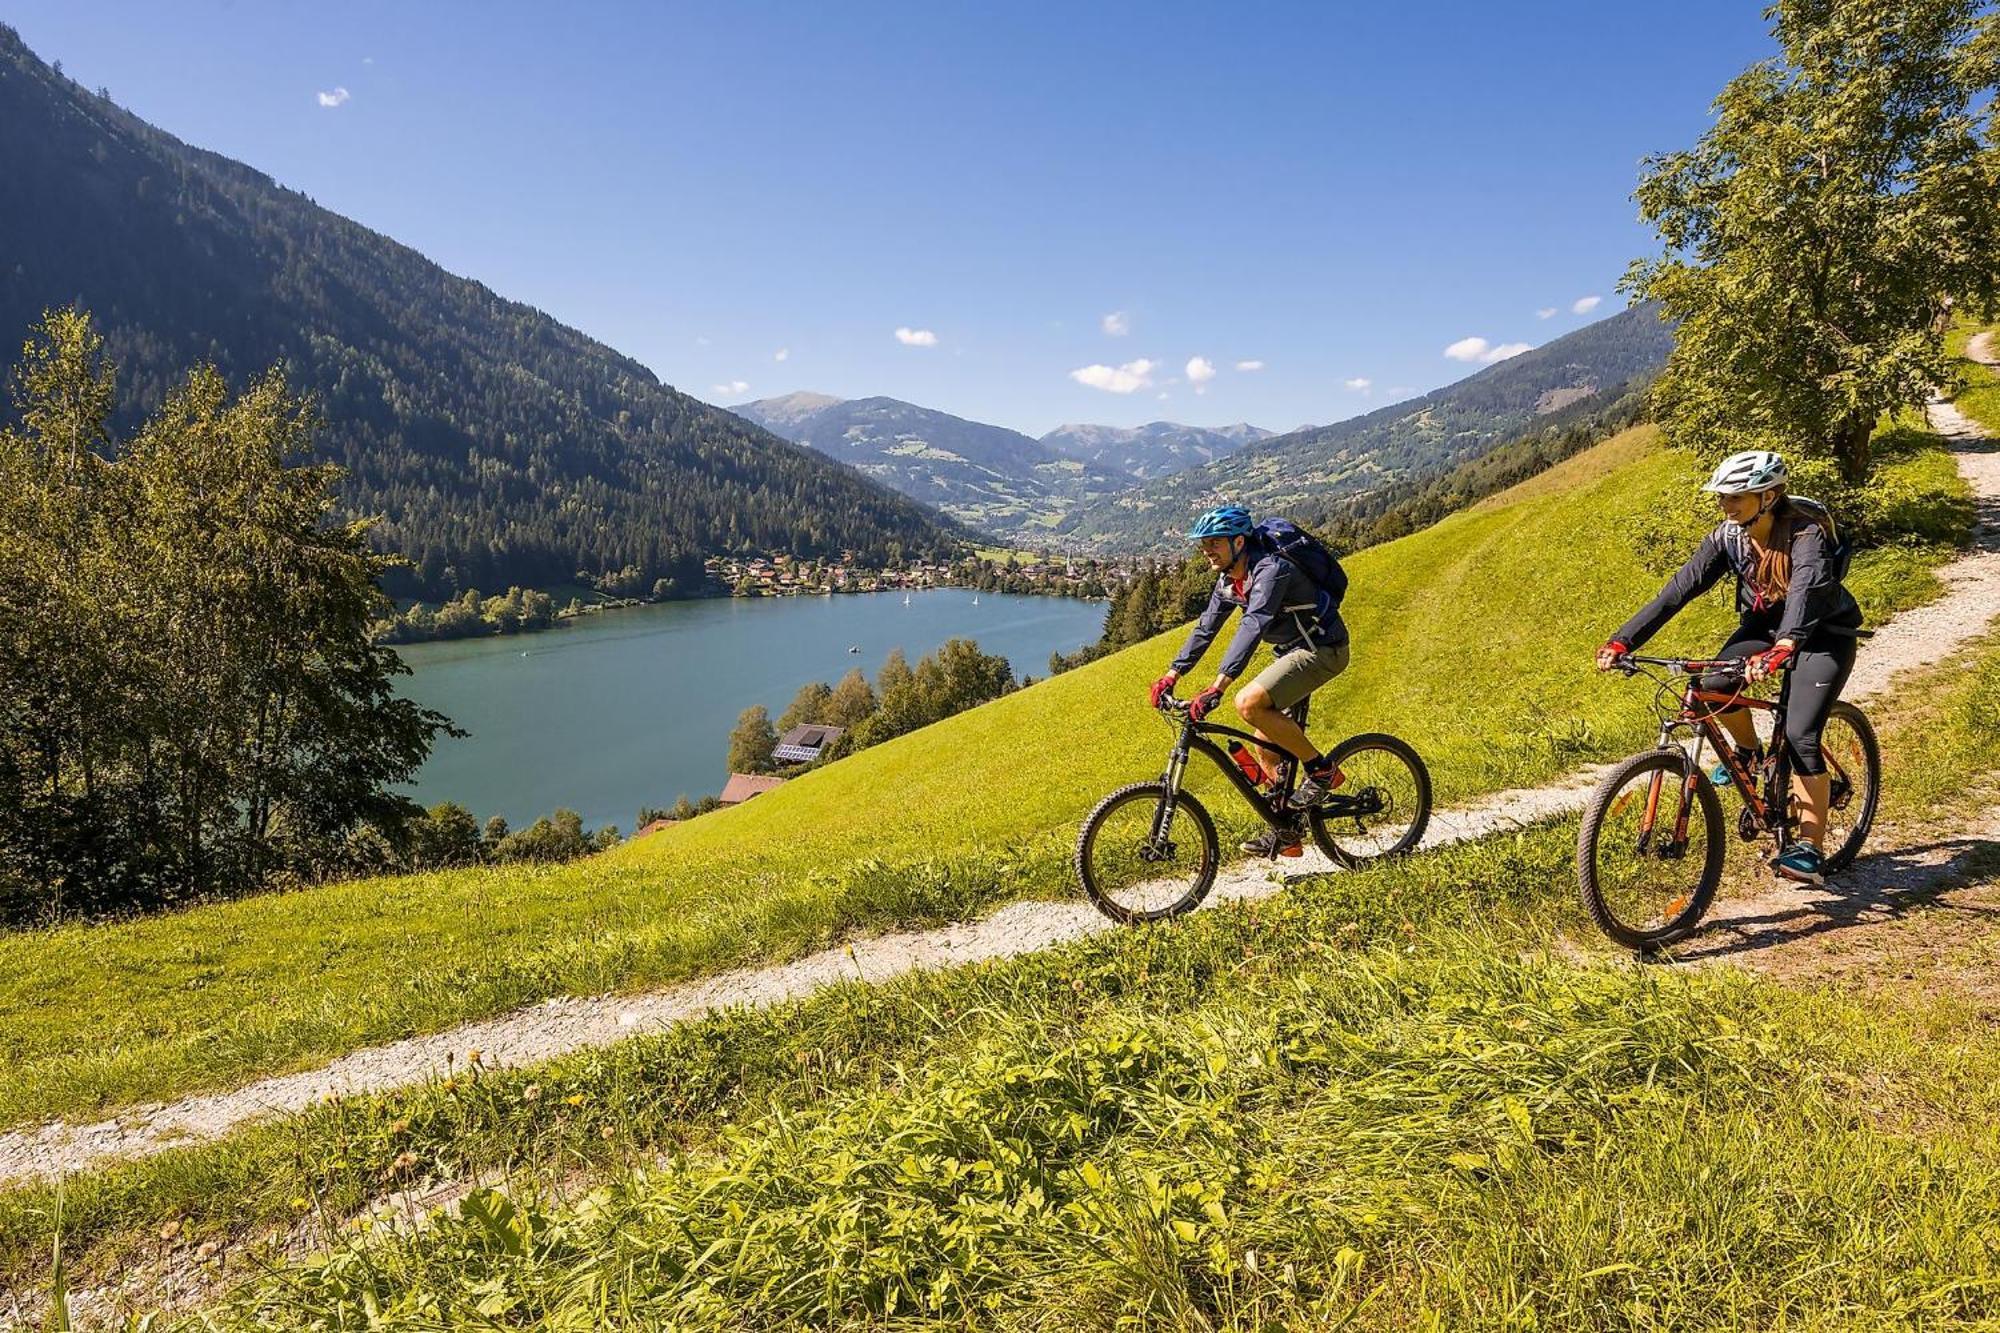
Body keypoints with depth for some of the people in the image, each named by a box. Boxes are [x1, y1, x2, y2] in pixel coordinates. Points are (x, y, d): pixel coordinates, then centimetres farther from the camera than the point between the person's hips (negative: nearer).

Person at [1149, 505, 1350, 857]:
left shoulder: (1270, 570, -26)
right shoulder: (1229, 580, 2)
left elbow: (1252, 627, -38)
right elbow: (1206, 627, 8)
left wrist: (1217, 687, -46)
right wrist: (1171, 675, 2)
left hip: (1322, 649, -9)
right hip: (1294, 648, 9)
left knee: (1249, 703, -26)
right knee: (1266, 738, 8)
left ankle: (1321, 769, -9)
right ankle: (1286, 832, 18)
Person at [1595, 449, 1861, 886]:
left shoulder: (1806, 534, -29)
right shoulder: (1729, 536, -14)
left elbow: (1806, 591, -47)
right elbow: (1680, 588, -20)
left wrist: (1780, 649, -67)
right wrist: (1623, 641, -30)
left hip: (1824, 633, -5)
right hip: (1767, 622, 5)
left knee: (1799, 736, -19)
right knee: (1713, 689, -22)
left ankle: (1809, 848, -8)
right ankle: (1749, 753, 11)